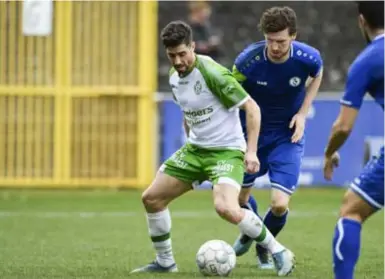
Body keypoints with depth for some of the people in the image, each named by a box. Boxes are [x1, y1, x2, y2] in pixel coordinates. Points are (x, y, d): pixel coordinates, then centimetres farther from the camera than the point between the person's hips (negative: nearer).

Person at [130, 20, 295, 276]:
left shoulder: (211, 73, -21)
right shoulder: (175, 78, 4)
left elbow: (251, 108, -19)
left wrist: (251, 151, -23)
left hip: (227, 150, -8)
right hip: (195, 149, 8)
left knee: (226, 208, -31)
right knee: (151, 198, 4)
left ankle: (279, 252, -12)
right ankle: (165, 262, 21)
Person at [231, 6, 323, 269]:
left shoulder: (308, 58, -22)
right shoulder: (248, 59, -25)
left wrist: (303, 112, -7)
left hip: (288, 135, -1)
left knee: (279, 204, -12)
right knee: (239, 197, 14)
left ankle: (265, 245, 24)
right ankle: (249, 234, 52)